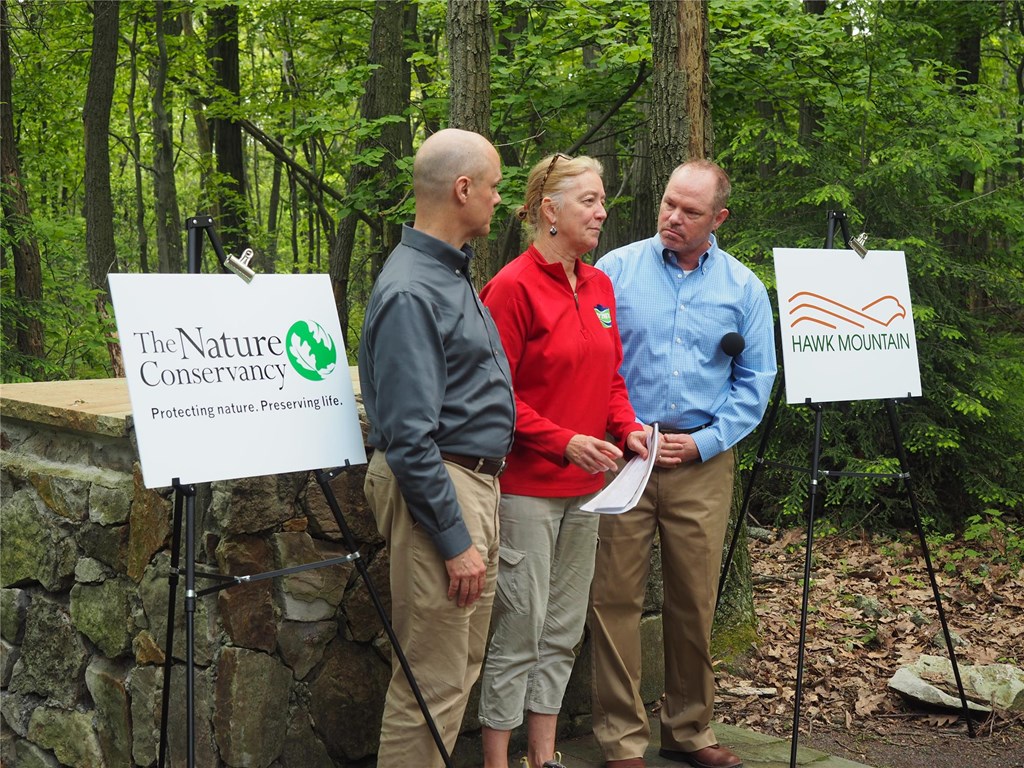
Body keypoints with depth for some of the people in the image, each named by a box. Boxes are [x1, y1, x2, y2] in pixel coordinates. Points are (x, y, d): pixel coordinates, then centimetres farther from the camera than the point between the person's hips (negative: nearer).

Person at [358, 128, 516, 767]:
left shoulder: (454, 274, 13)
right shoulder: (411, 293, -19)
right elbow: (409, 439, -22)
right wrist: (455, 541, -20)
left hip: (478, 481, 10)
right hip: (437, 492, -10)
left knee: (463, 667, 17)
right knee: (432, 681, -4)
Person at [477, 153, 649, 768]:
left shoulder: (599, 286, 11)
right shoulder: (514, 286, -12)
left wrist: (628, 428, 1)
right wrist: (563, 442, -21)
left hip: (585, 487, 8)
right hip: (526, 486, -8)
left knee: (564, 629, 14)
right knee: (520, 628, -2)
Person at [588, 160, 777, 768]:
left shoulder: (744, 289, 7)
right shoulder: (616, 269, 2)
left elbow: (755, 383, 7)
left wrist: (702, 443, -4)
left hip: (703, 463, 2)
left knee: (695, 603, 8)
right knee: (617, 600, -2)